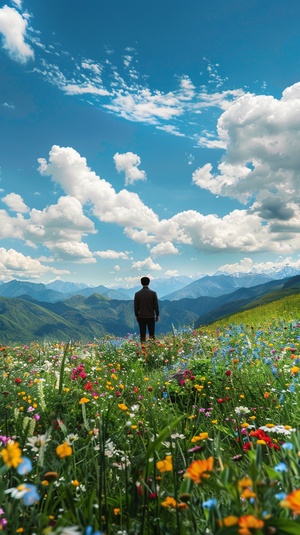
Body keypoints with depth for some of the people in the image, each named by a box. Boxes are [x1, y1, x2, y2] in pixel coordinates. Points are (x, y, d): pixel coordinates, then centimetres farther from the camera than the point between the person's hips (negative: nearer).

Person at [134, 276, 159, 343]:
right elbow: (156, 305, -4)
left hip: (141, 317, 1)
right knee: (152, 334, 9)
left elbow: (136, 306, 0)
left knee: (142, 335, 6)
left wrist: (136, 316, 12)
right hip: (151, 317, 0)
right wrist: (157, 315, 7)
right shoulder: (153, 293, -9)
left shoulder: (137, 294, -6)